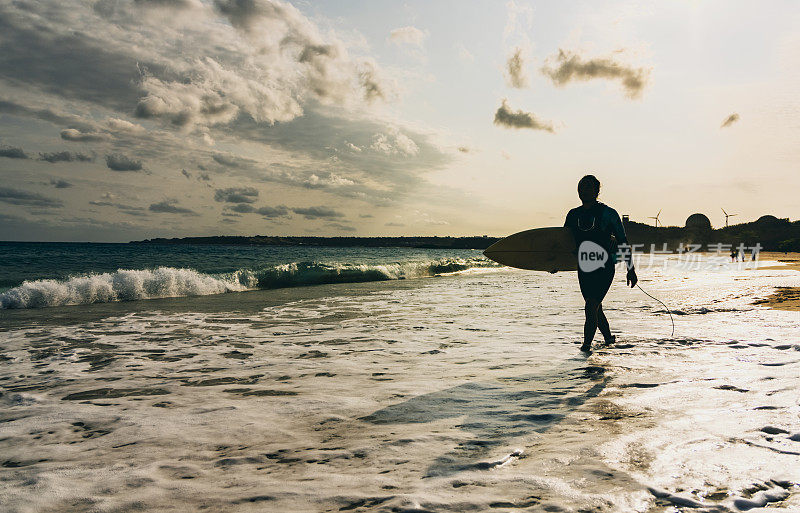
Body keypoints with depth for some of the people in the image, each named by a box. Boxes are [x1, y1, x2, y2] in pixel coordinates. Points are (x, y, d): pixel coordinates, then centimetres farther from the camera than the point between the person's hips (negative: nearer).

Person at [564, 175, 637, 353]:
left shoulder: (608, 214, -5)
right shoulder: (573, 215, 7)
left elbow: (623, 243, 0)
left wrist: (631, 269, 1)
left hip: (604, 269, -5)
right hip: (584, 270, 5)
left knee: (591, 308, -16)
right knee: (596, 309, 17)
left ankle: (586, 346, -8)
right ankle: (609, 338, 39)